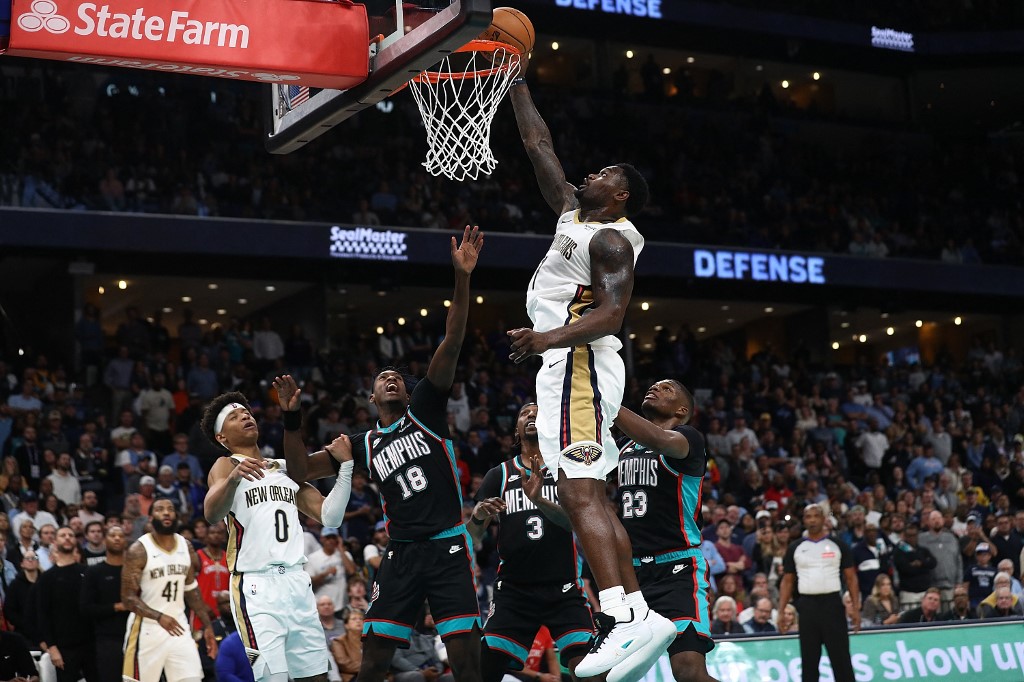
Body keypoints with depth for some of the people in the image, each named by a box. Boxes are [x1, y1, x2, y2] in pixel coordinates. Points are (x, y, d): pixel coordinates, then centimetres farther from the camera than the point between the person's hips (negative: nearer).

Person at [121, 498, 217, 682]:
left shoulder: (186, 546, 6)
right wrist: (159, 617, -29)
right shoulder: (138, 550, -11)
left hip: (178, 625, 5)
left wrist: (207, 625, 11)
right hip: (147, 629, -5)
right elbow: (128, 598, -14)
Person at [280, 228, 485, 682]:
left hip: (448, 547, -3)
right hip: (402, 553, 3)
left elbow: (452, 341, -4)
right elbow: (300, 472, 15)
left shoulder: (426, 411, 7)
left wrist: (462, 277, -15)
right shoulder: (364, 445, 15)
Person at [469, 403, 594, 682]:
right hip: (513, 590, 2)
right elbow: (473, 537, 6)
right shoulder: (499, 475, 11)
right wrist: (479, 515, -18)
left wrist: (540, 501, -29)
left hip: (564, 591, -1)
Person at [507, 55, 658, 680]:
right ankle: (637, 613, 4)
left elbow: (612, 312, -19)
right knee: (588, 494, 6)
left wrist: (553, 337, -33)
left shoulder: (610, 237, -6)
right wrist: (516, 79, 27)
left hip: (581, 362, -10)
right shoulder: (573, 212, 21)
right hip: (572, 365, 10)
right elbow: (538, 145, 28)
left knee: (579, 490, -20)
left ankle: (623, 617, -29)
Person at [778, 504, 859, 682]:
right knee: (809, 660, 6)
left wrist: (856, 608, -5)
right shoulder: (795, 548, 8)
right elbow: (787, 581, 11)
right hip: (807, 606, 2)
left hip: (832, 604, -2)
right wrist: (781, 611, 2)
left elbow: (851, 578, 4)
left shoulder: (838, 545, 4)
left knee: (841, 658, -2)